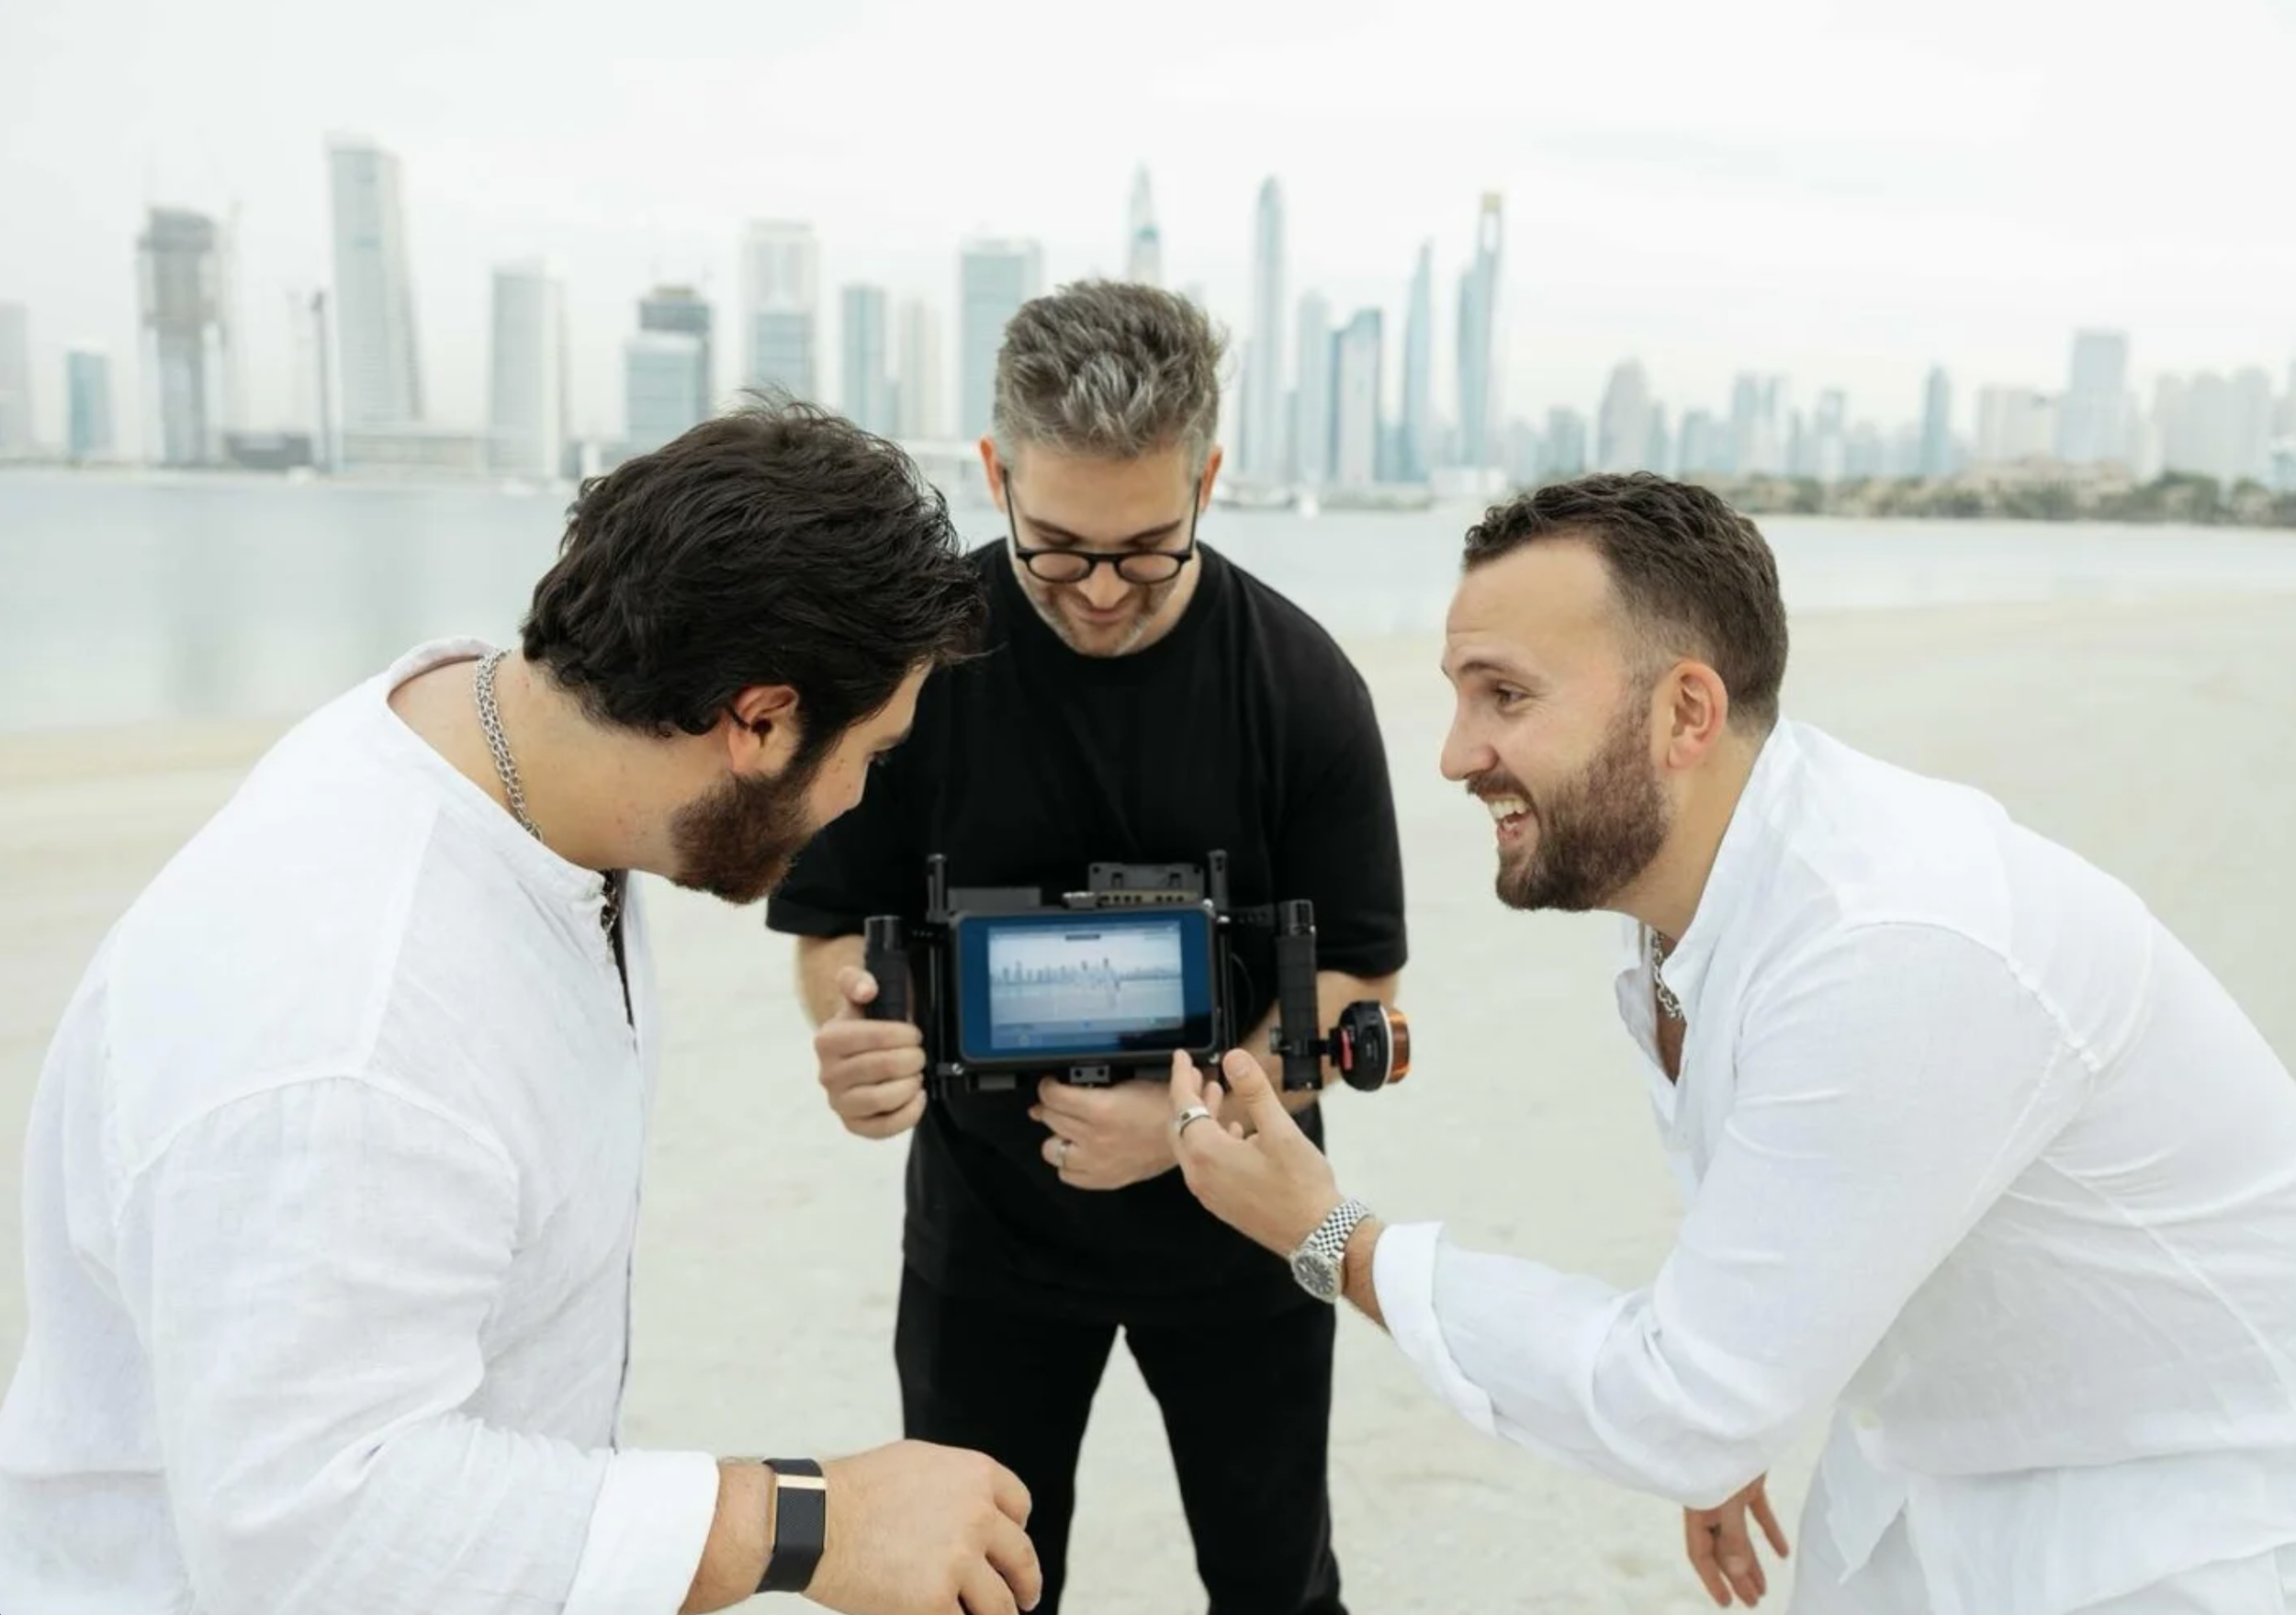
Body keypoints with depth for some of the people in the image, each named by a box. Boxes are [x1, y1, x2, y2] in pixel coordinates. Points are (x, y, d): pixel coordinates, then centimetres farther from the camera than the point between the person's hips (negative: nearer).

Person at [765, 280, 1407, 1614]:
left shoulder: (1300, 681, -15)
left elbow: (1358, 969, -8)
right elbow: (834, 917, -5)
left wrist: (1197, 1116, -25)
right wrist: (854, 1026, -28)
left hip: (1234, 1212, 1)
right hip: (989, 1214, 0)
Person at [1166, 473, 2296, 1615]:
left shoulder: (1891, 949, -36)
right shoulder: (1684, 868, -9)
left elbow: (1683, 1404, -30)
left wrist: (1332, 1245, -23)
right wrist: (1725, 1427, 16)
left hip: (2185, 1502, -6)